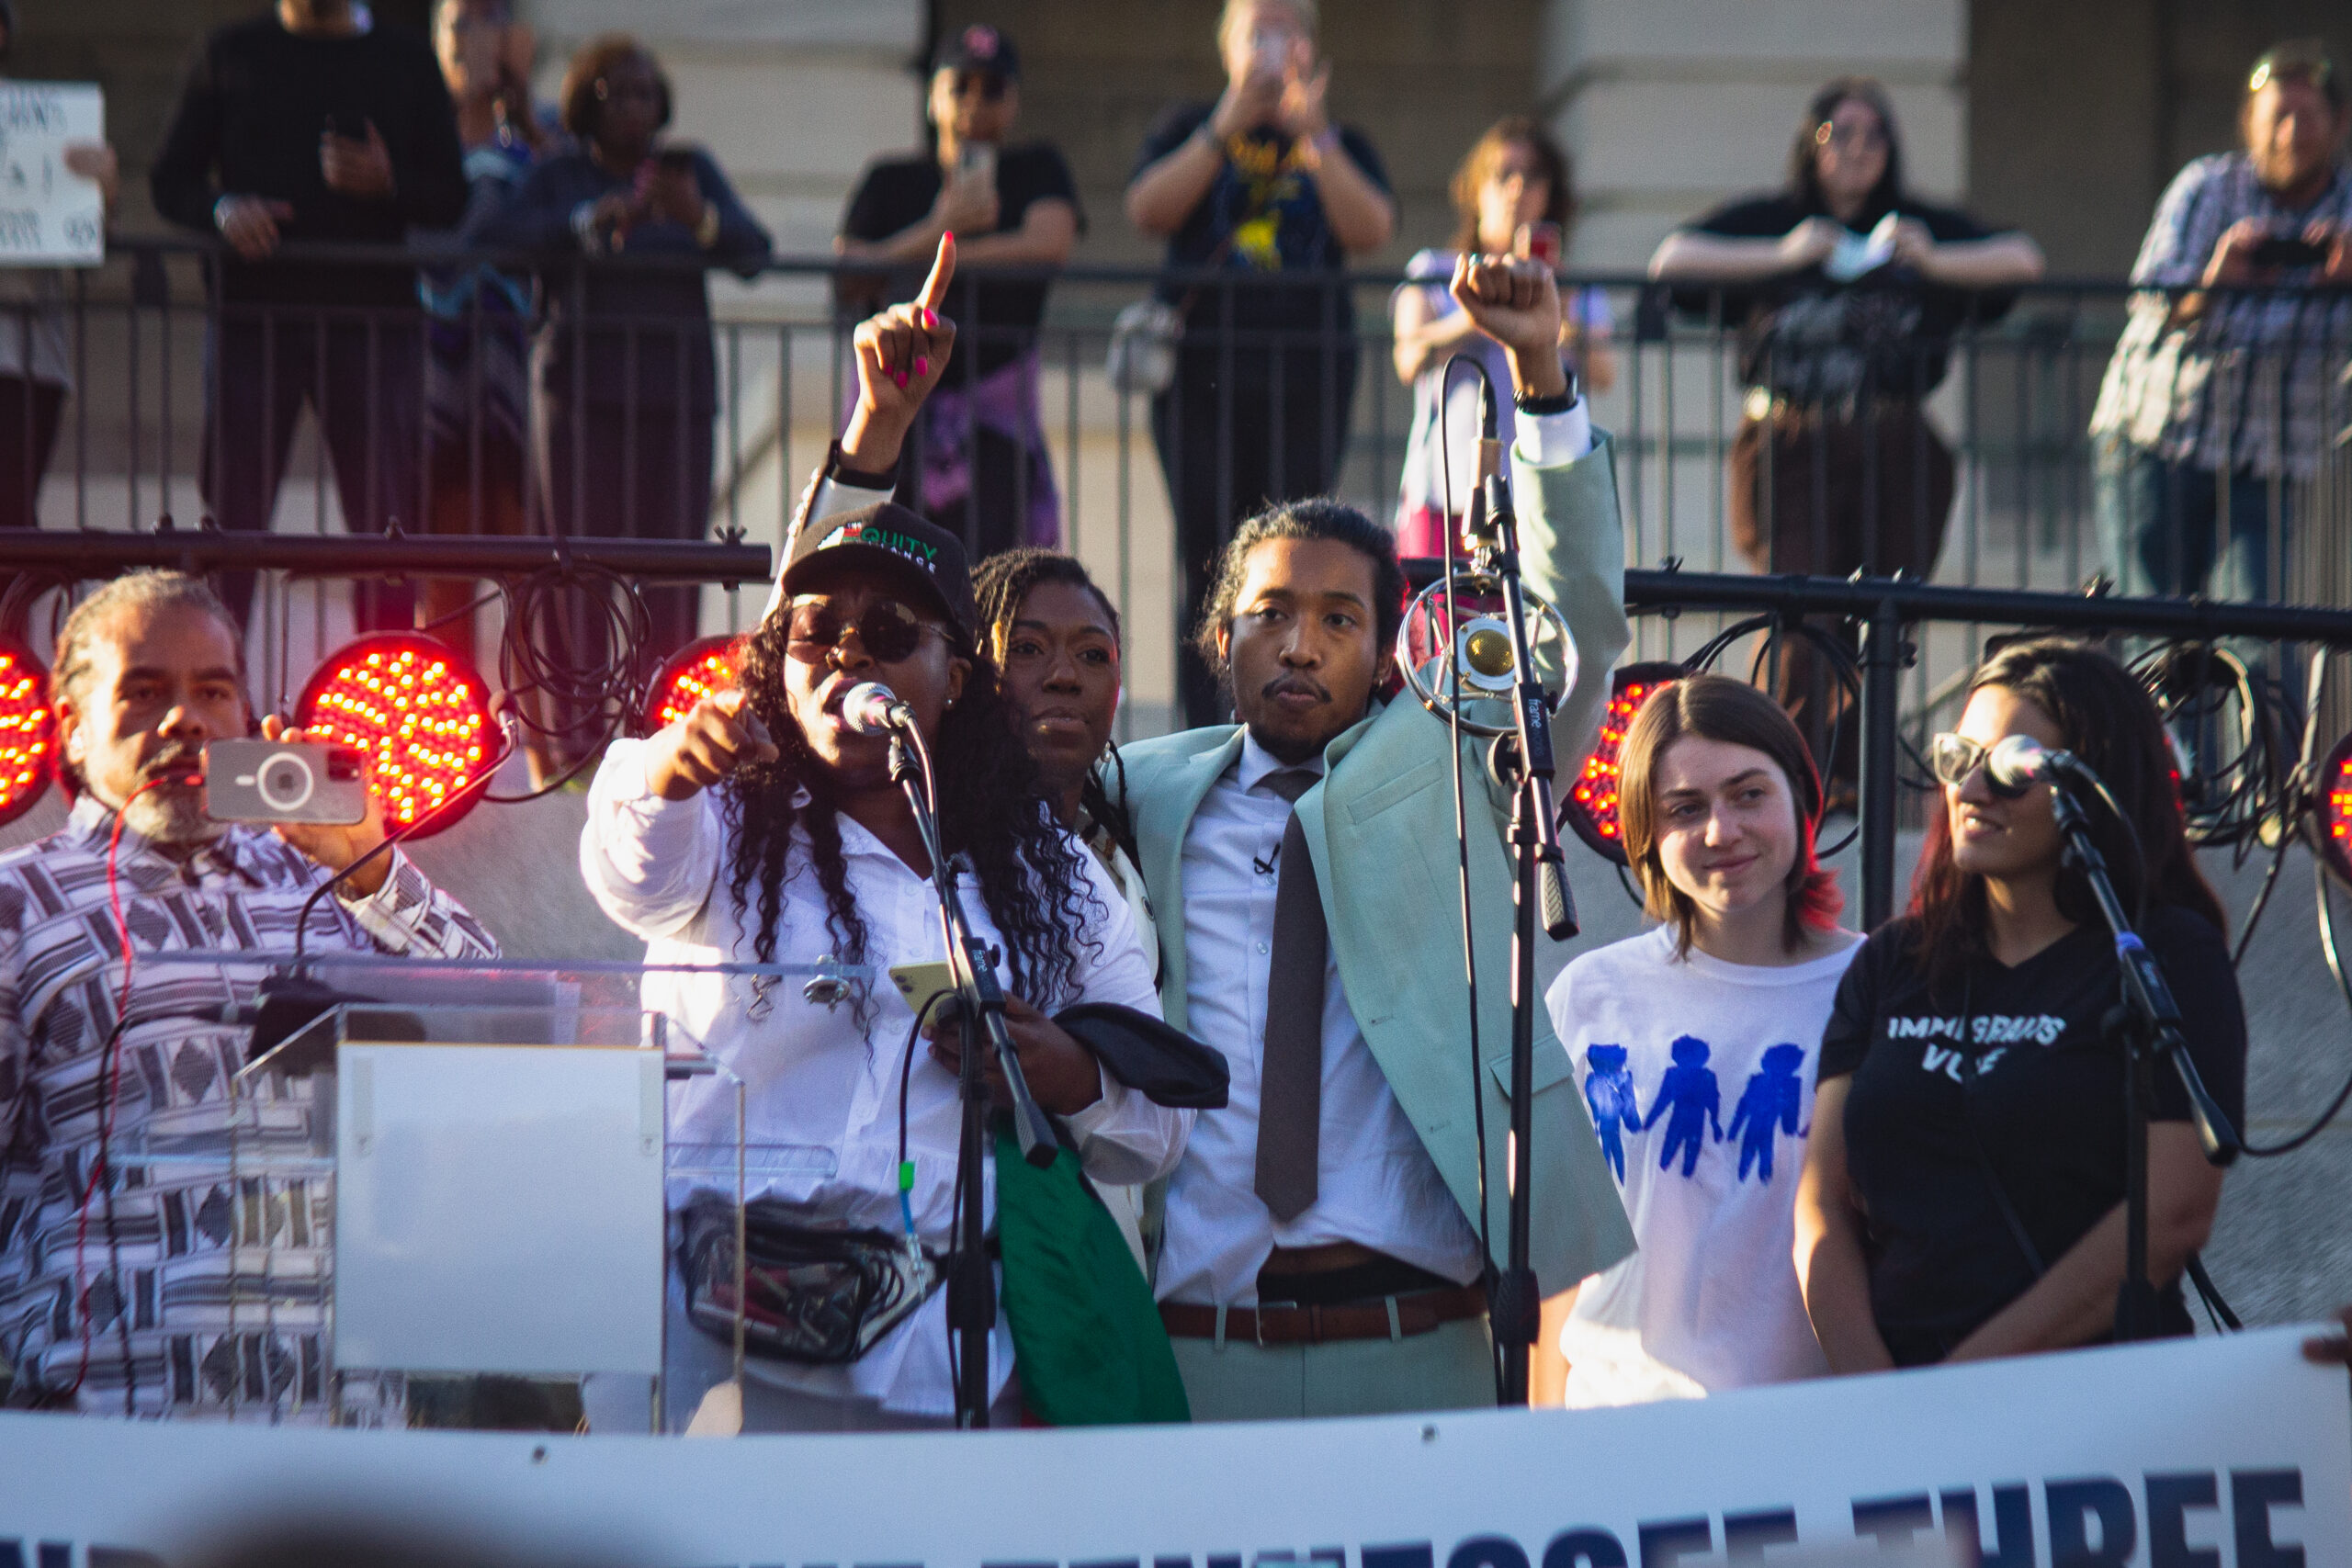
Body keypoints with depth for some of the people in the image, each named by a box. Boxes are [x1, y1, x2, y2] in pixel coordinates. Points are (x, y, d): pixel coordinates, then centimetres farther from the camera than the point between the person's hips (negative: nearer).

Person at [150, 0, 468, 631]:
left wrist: (388, 183, -12)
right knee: (231, 511, -2)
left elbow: (451, 198, 9)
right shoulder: (231, 54, 10)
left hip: (372, 322, 1)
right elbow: (170, 178, 9)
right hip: (253, 312, -1)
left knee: (384, 517, -3)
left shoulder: (406, 61, 12)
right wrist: (221, 209, -12)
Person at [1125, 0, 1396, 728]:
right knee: (1209, 568, -6)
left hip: (1307, 375, 0)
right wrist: (1225, 127, -9)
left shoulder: (1339, 146, 15)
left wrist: (1313, 134, -10)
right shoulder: (1190, 130, 15)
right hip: (1202, 372, 0)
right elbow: (1148, 210, -3)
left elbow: (1371, 231, -3)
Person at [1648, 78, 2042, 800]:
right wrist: (1782, 256, -11)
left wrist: (1936, 261, -9)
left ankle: (1851, 777, 7)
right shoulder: (1768, 221, 12)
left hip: (1896, 457, 2)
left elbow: (2023, 259, 8)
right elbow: (1672, 259, -1)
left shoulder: (1922, 227, 16)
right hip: (1791, 452, -2)